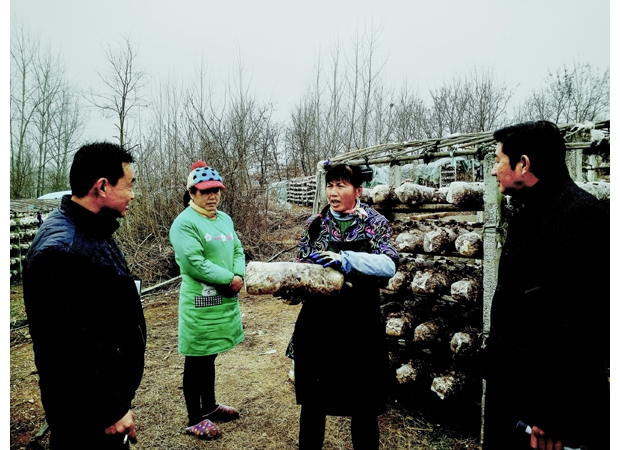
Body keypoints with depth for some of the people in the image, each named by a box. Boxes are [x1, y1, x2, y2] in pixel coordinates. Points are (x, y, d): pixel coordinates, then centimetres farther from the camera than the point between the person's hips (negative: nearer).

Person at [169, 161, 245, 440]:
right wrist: (229, 279, -18)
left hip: (225, 301, 8)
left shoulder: (225, 219, 9)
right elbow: (194, 263, -23)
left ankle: (209, 406, 39)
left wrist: (239, 276, -10)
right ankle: (195, 419, 24)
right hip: (200, 304, -7)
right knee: (196, 362, 8)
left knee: (209, 358, 22)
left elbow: (238, 251, 9)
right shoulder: (184, 223, -15)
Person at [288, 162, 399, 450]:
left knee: (363, 405, 10)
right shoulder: (315, 224, 6)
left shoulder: (375, 223, -2)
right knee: (313, 399, 15)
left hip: (360, 326, -2)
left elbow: (389, 264, -16)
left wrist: (346, 258, -30)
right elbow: (300, 266, 4)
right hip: (318, 323, 2)